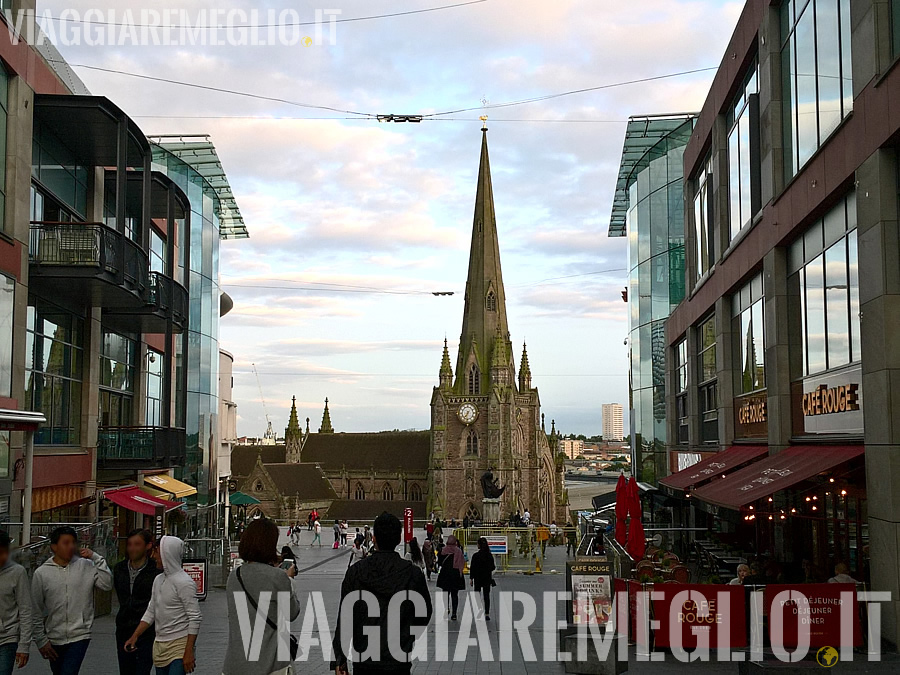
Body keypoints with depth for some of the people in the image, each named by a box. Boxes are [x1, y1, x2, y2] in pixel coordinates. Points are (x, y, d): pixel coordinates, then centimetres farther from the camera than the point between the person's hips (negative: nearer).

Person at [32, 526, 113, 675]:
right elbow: (36, 612, 3)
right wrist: (41, 641, 1)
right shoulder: (41, 573, -1)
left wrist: (96, 558, -13)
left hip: (80, 636, -2)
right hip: (54, 639, 2)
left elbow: (107, 584, -11)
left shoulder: (86, 566, -2)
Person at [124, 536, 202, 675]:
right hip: (159, 646, 8)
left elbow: (195, 619, -15)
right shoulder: (158, 580, 12)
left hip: (179, 646, -8)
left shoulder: (184, 583, -13)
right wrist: (134, 636, 11)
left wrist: (189, 652, -19)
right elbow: (150, 613, 19)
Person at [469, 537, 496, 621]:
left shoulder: (476, 555, -12)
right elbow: (492, 567, 1)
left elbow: (472, 567, -10)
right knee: (486, 596, 7)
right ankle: (487, 614, 4)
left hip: (477, 578, -3)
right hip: (487, 578, 3)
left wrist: (471, 578, -3)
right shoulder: (490, 555, -3)